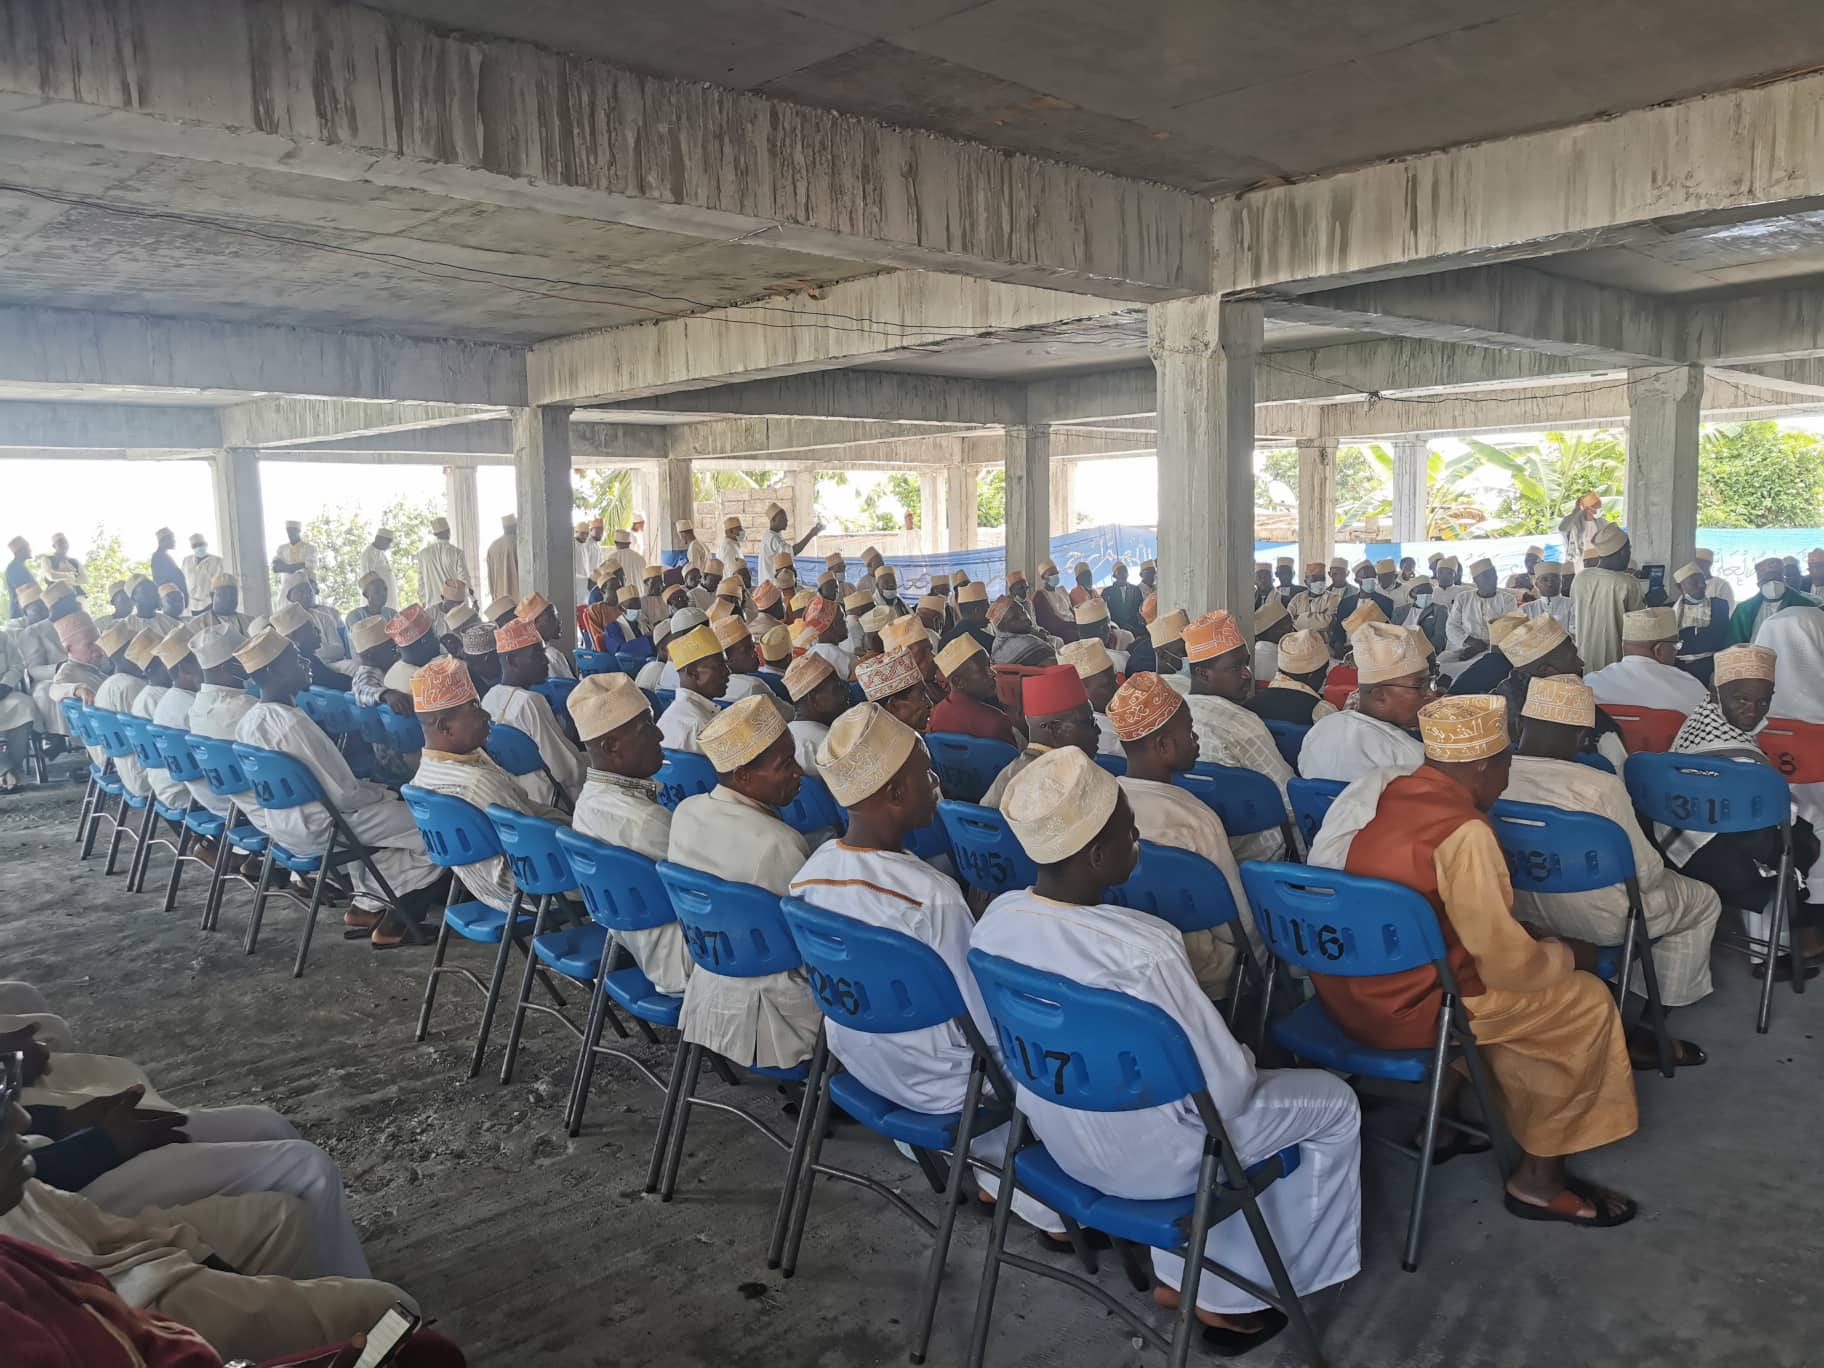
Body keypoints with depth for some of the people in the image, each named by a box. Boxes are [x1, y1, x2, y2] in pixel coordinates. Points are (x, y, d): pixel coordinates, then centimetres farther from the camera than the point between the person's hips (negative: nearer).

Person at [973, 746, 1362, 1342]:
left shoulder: (996, 919, -14)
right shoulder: (1142, 954, -35)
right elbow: (1222, 1093, -24)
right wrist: (1243, 1059, -1)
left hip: (1057, 1135, 7)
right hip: (1148, 1159, -6)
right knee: (1333, 1103, 14)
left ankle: (1177, 1272, 33)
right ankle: (1231, 1296, 24)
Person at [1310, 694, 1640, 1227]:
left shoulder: (1384, 795, 3)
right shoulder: (1464, 832, -21)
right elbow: (1507, 961, -16)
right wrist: (1567, 955, 4)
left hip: (1347, 988, 8)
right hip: (1406, 1009, -8)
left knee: (1482, 974, 29)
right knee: (1587, 1003, 6)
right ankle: (1538, 1178, 15)